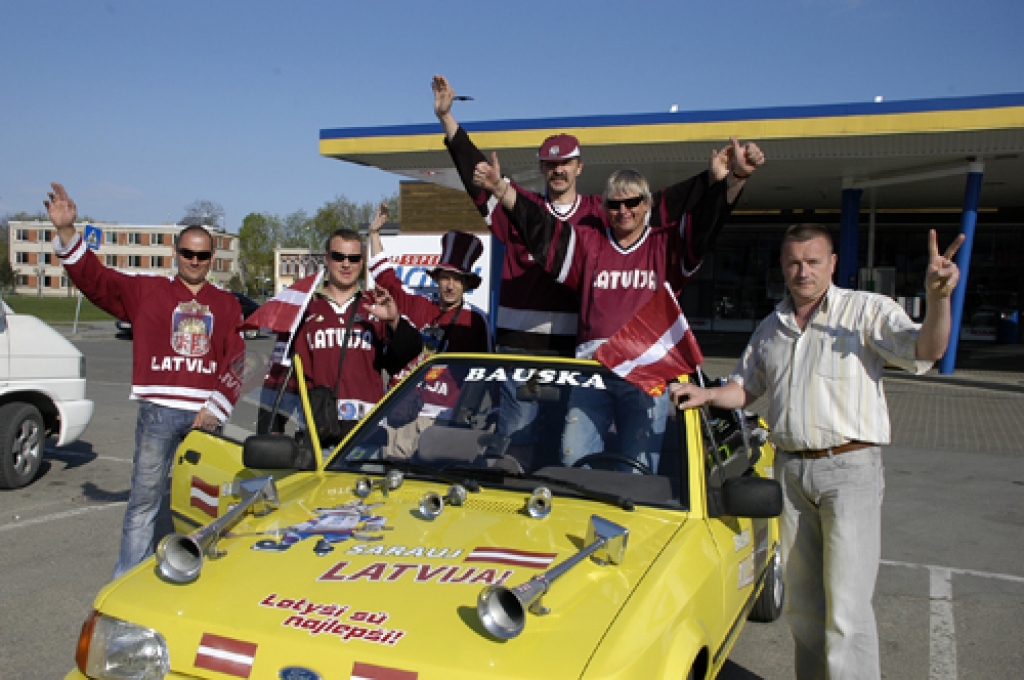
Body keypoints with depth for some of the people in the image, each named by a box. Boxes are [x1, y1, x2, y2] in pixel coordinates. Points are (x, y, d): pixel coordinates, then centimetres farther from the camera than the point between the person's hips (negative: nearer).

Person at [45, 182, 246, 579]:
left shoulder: (226, 305, 11)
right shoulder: (146, 291, 8)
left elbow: (236, 362, 5)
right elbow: (94, 278, -1)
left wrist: (217, 408, -5)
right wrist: (67, 232, -15)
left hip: (205, 413, 2)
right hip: (158, 412, -1)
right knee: (144, 498, 1)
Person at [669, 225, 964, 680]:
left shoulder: (867, 310, -3)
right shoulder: (772, 328, 15)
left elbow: (926, 350, -18)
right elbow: (744, 389, 23)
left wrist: (938, 297, -36)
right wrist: (705, 394, 4)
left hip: (850, 469, -5)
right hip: (790, 469, 6)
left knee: (846, 606, -8)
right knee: (801, 601, 14)